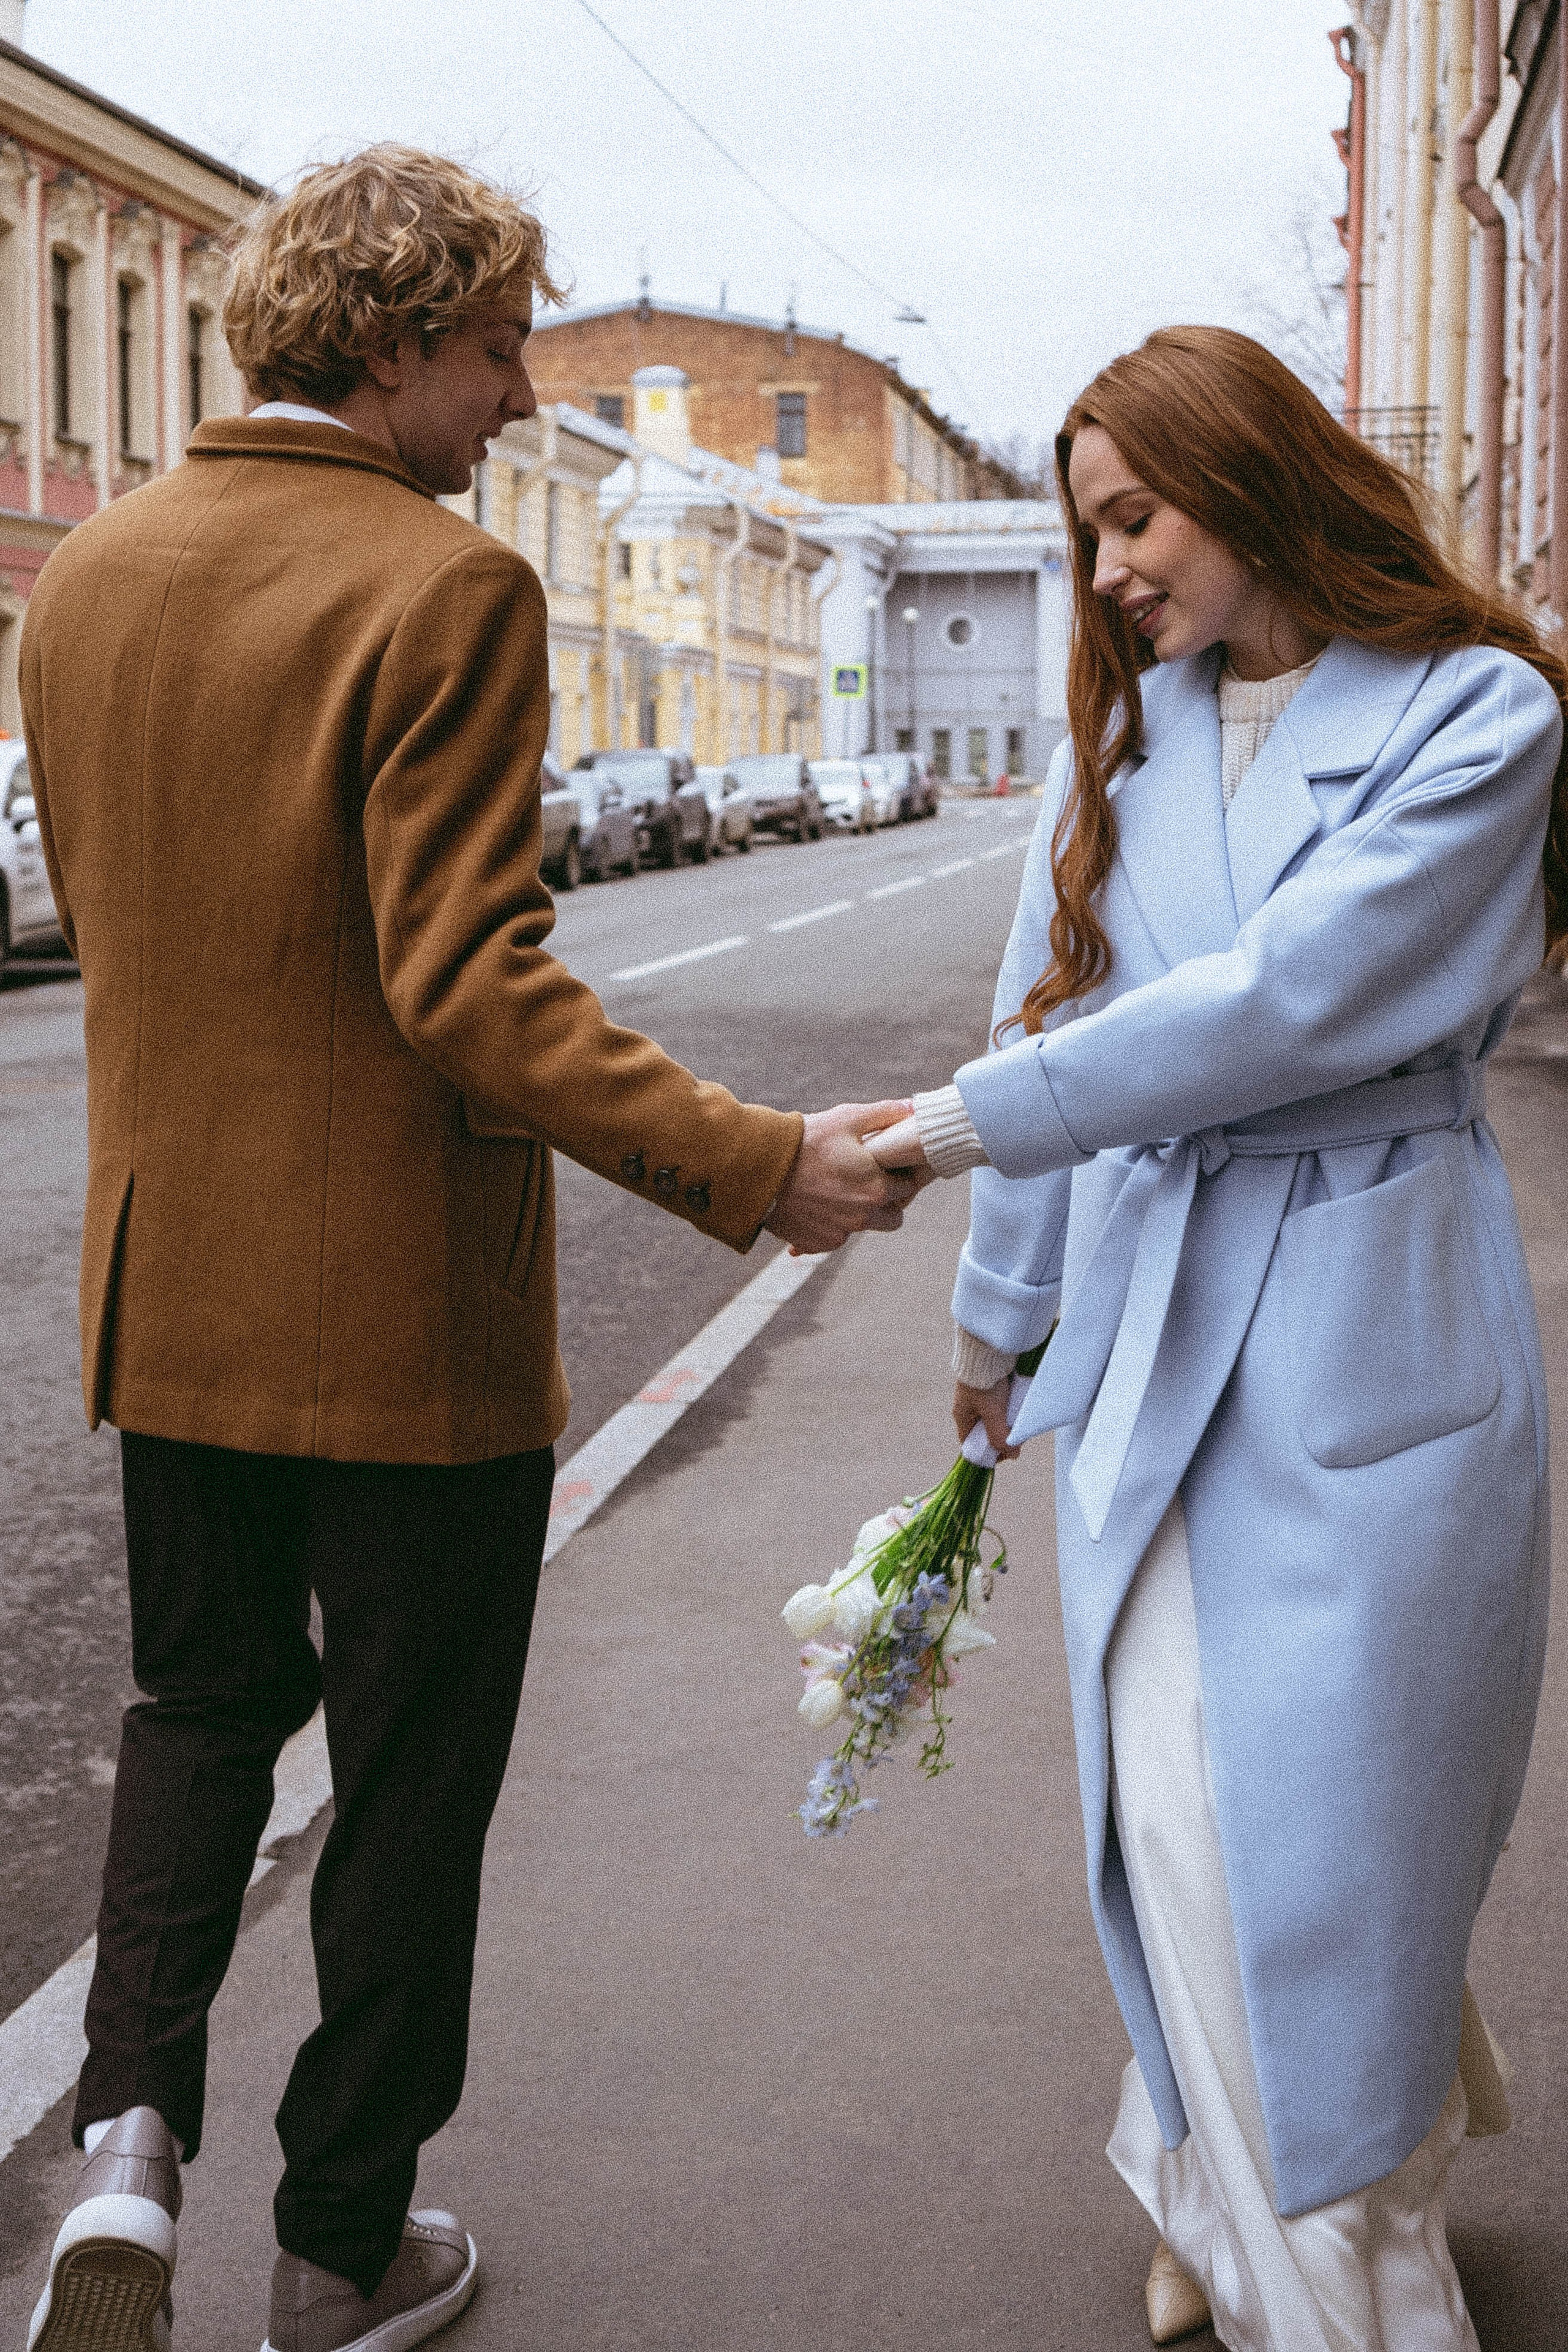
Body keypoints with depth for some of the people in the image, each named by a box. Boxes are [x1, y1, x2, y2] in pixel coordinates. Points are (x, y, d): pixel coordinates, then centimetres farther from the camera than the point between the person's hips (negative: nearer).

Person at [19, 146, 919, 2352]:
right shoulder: (445, 588, -17)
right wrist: (756, 1165, -27)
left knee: (202, 1702, 25)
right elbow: (471, 983, -25)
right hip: (410, 1309, -6)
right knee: (412, 1772, 11)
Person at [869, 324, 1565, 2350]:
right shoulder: (1123, 733, 10)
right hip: (1148, 1329, 4)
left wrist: (973, 1116, -16)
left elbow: (1293, 1000, -18)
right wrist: (1001, 1309, 19)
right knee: (1177, 1811, 4)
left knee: (1339, 1822, 2)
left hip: (1368, 1340, -4)